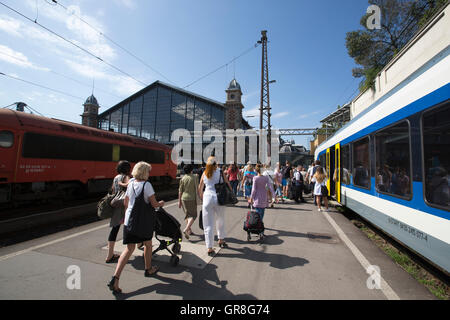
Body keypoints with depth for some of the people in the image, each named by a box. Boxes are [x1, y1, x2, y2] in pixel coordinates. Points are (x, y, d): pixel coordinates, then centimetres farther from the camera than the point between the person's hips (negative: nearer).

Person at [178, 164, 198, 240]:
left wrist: (179, 201, 9)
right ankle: (186, 229, -14)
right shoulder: (195, 177, -8)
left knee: (187, 214, 18)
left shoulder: (183, 178, 1)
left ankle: (189, 230, 26)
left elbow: (180, 190, 2)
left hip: (184, 198, 4)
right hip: (192, 199, -4)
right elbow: (197, 189, -7)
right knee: (193, 215, 4)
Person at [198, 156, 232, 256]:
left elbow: (200, 189, 9)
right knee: (220, 221, 22)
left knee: (208, 224, 5)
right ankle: (221, 240, 38)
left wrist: (201, 197, 26)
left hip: (207, 198, 0)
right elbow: (228, 185, -1)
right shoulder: (220, 172, 0)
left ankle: (210, 249, 6)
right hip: (218, 198, 0)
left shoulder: (204, 174, 5)